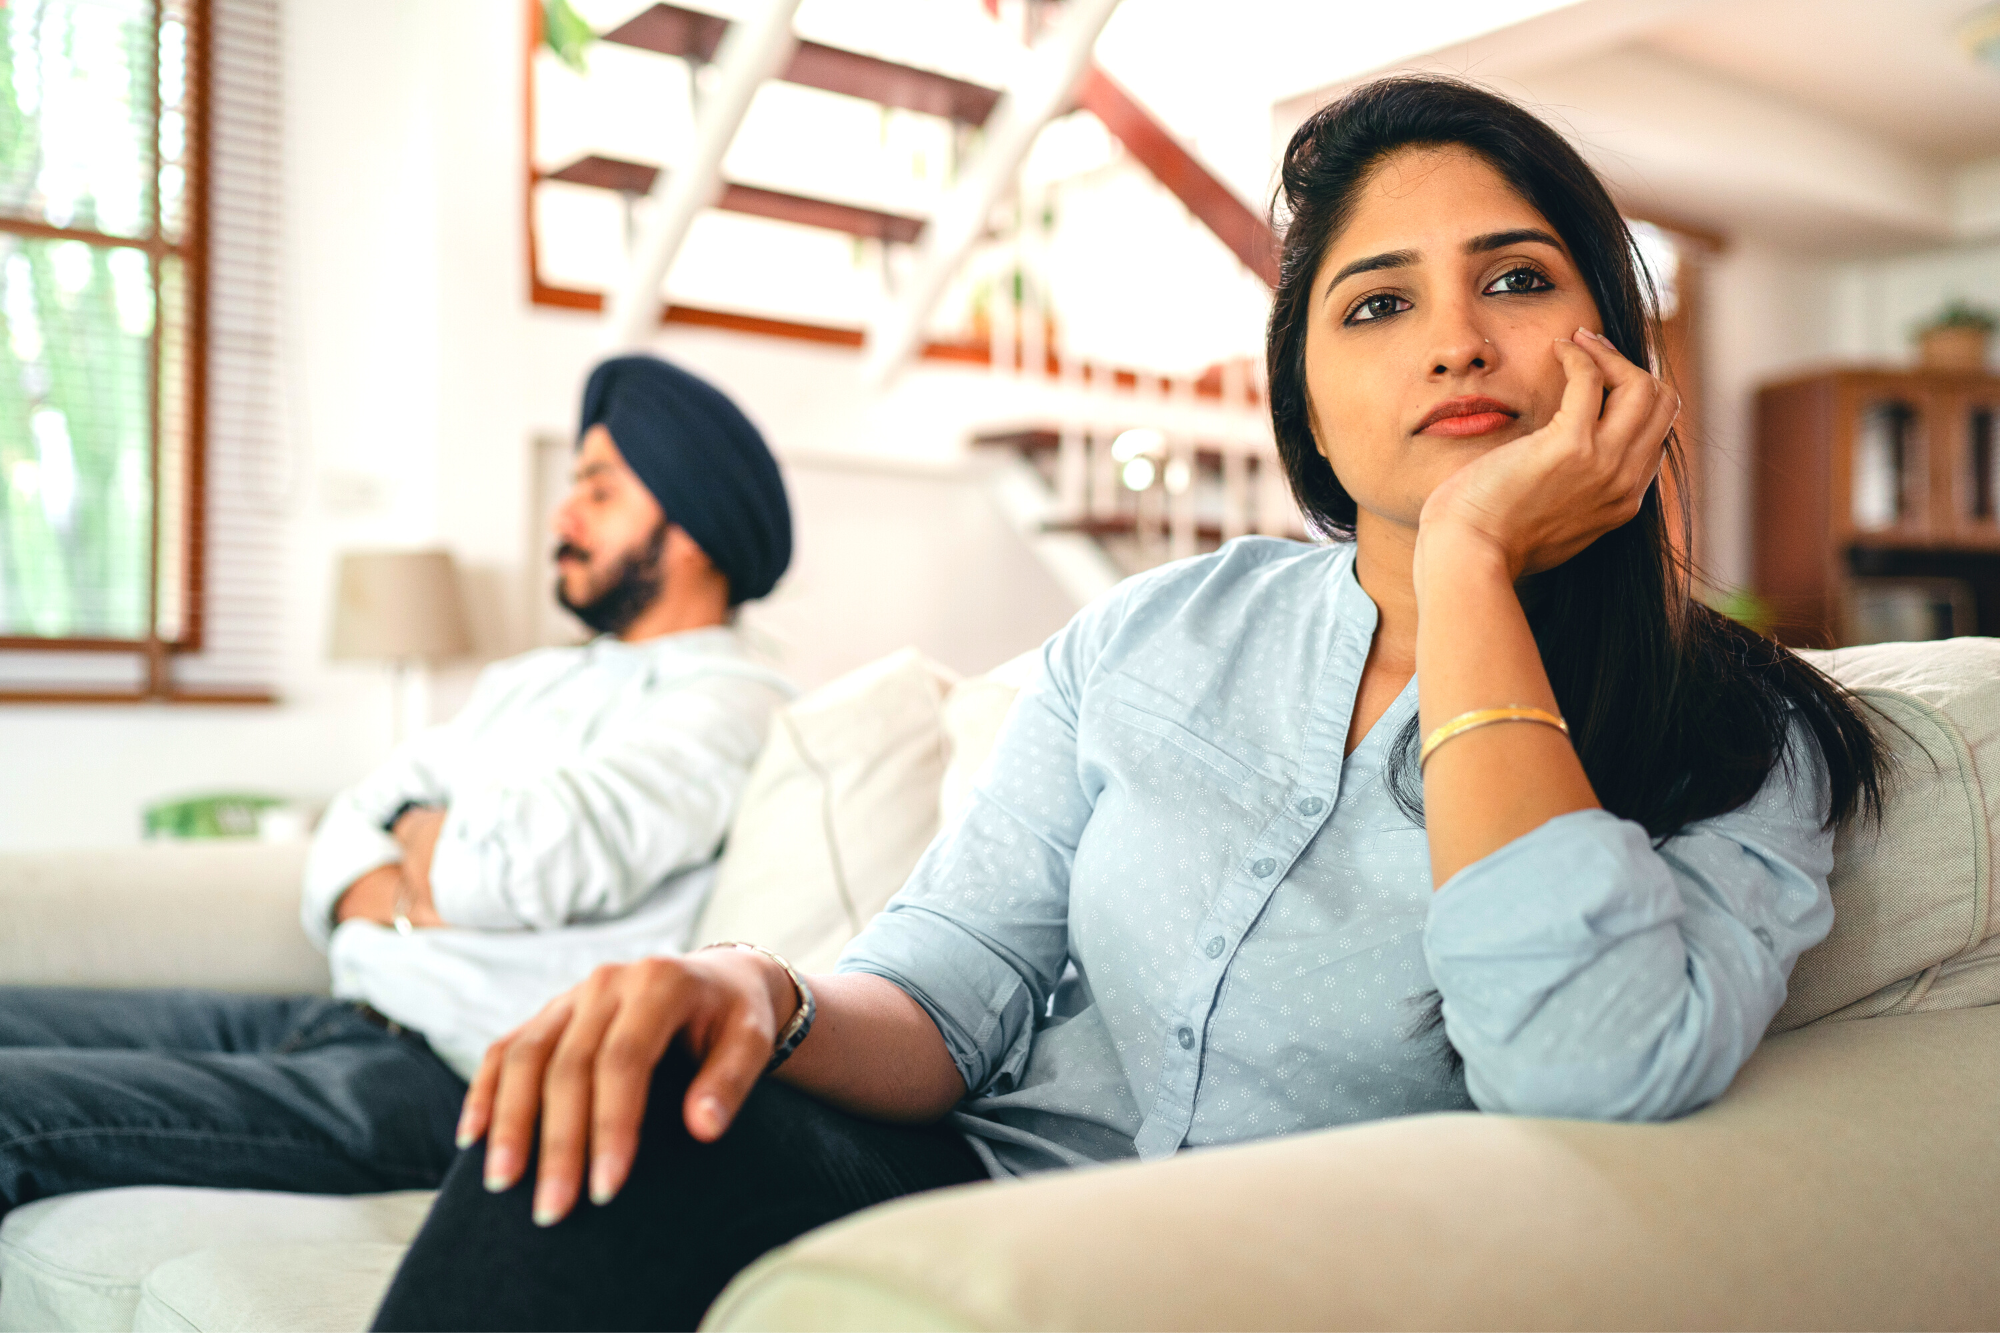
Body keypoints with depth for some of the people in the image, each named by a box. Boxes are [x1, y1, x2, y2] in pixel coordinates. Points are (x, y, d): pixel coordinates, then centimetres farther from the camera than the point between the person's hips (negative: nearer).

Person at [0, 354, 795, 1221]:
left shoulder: (726, 709, -7)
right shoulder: (530, 682, 22)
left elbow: (527, 855, -21)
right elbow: (349, 834, 15)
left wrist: (420, 836, 1)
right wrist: (410, 901, -8)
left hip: (461, 1084, -9)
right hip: (331, 1020, 9)